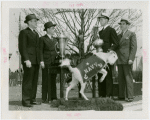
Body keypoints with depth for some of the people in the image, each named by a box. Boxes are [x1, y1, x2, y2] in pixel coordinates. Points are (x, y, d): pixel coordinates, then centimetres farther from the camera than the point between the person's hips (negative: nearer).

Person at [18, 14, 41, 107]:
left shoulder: (36, 34, 21)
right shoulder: (24, 32, -3)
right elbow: (22, 47, -11)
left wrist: (40, 60, 13)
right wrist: (26, 60, -19)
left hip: (36, 61, 8)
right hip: (28, 60, -8)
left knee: (34, 81, 7)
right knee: (27, 81, -8)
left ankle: (32, 99, 11)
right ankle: (25, 101, -6)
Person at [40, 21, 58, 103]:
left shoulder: (55, 39, 17)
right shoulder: (42, 39, 1)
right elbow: (40, 51, -4)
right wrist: (41, 61, -14)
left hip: (54, 62, 5)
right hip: (46, 62, -5)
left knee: (53, 80, 4)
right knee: (46, 79, -4)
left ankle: (52, 97, 6)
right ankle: (44, 98, 0)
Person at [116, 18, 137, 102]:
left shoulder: (132, 34, 1)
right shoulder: (119, 36, 21)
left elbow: (134, 47, -6)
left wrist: (131, 59, -16)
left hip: (127, 60, -7)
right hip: (120, 60, 7)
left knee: (128, 77, -9)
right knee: (121, 78, 5)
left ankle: (130, 96, -10)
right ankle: (121, 96, 7)